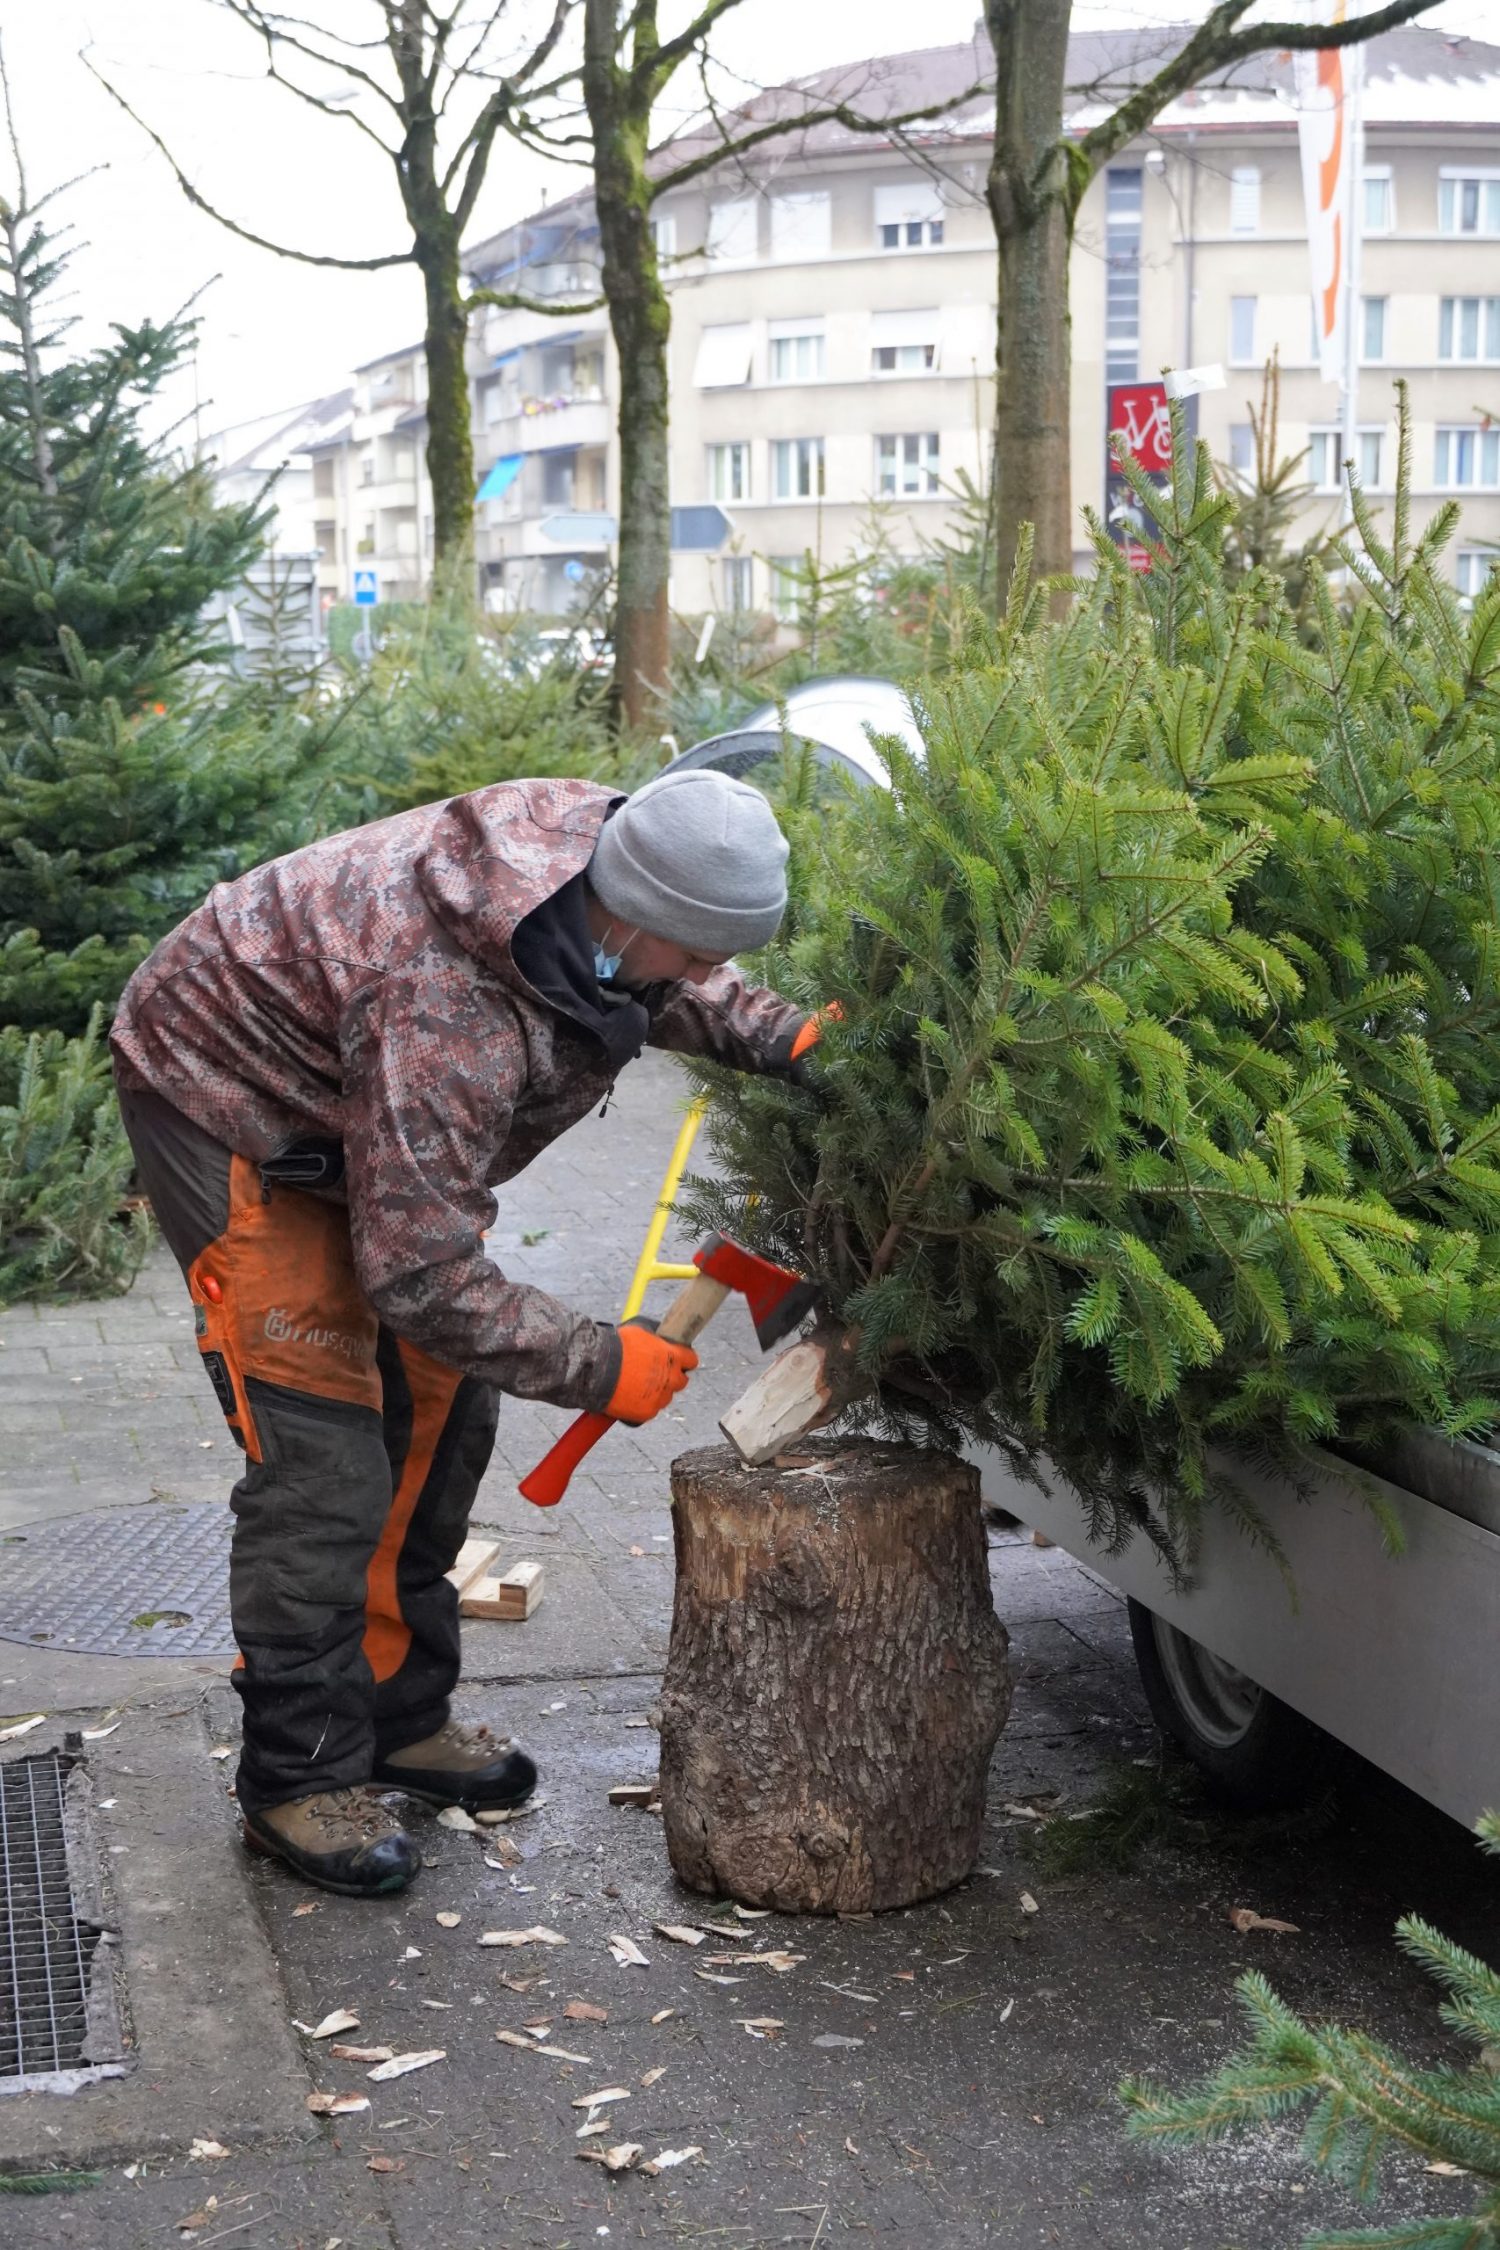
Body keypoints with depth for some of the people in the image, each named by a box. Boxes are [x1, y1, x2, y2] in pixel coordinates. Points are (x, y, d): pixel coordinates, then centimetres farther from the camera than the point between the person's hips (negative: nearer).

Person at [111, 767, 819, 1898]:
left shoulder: (605, 838, -18)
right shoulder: (447, 1014, -42)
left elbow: (675, 987, 8)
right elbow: (420, 1273, -35)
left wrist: (786, 1036, -9)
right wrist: (598, 1365, -26)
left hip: (361, 1115, 9)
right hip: (225, 1099, -9)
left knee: (443, 1408, 11)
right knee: (322, 1454, -13)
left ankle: (400, 1714, 24)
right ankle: (302, 1775, 1)